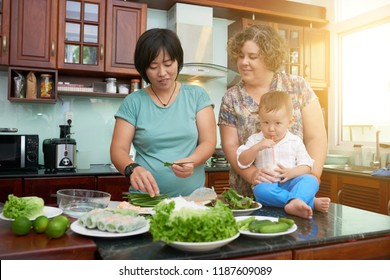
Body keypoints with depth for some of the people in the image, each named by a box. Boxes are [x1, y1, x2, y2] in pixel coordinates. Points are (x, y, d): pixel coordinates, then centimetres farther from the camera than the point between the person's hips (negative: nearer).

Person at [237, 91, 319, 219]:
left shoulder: (295, 141, 10)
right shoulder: (255, 140, 10)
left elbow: (307, 166, 5)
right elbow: (242, 162, 1)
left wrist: (291, 172, -16)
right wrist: (257, 147, -13)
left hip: (290, 183, 2)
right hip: (266, 184, -1)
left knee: (311, 180, -26)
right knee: (260, 190, -35)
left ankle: (294, 202, -53)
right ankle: (309, 201, -37)